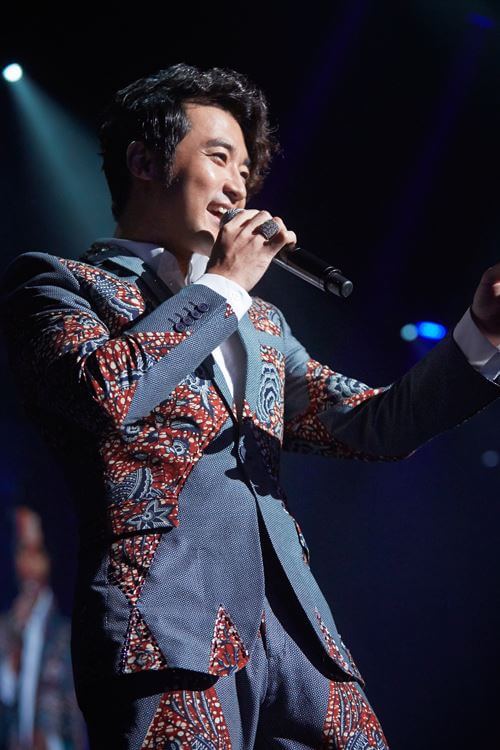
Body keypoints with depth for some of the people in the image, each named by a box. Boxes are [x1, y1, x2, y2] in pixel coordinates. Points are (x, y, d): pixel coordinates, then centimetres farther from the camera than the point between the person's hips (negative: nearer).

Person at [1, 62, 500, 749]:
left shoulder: (260, 321, 26)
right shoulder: (56, 283, 7)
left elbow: (372, 424, 19)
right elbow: (105, 390, -14)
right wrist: (222, 284, -1)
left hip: (291, 628, 6)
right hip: (171, 627, -6)